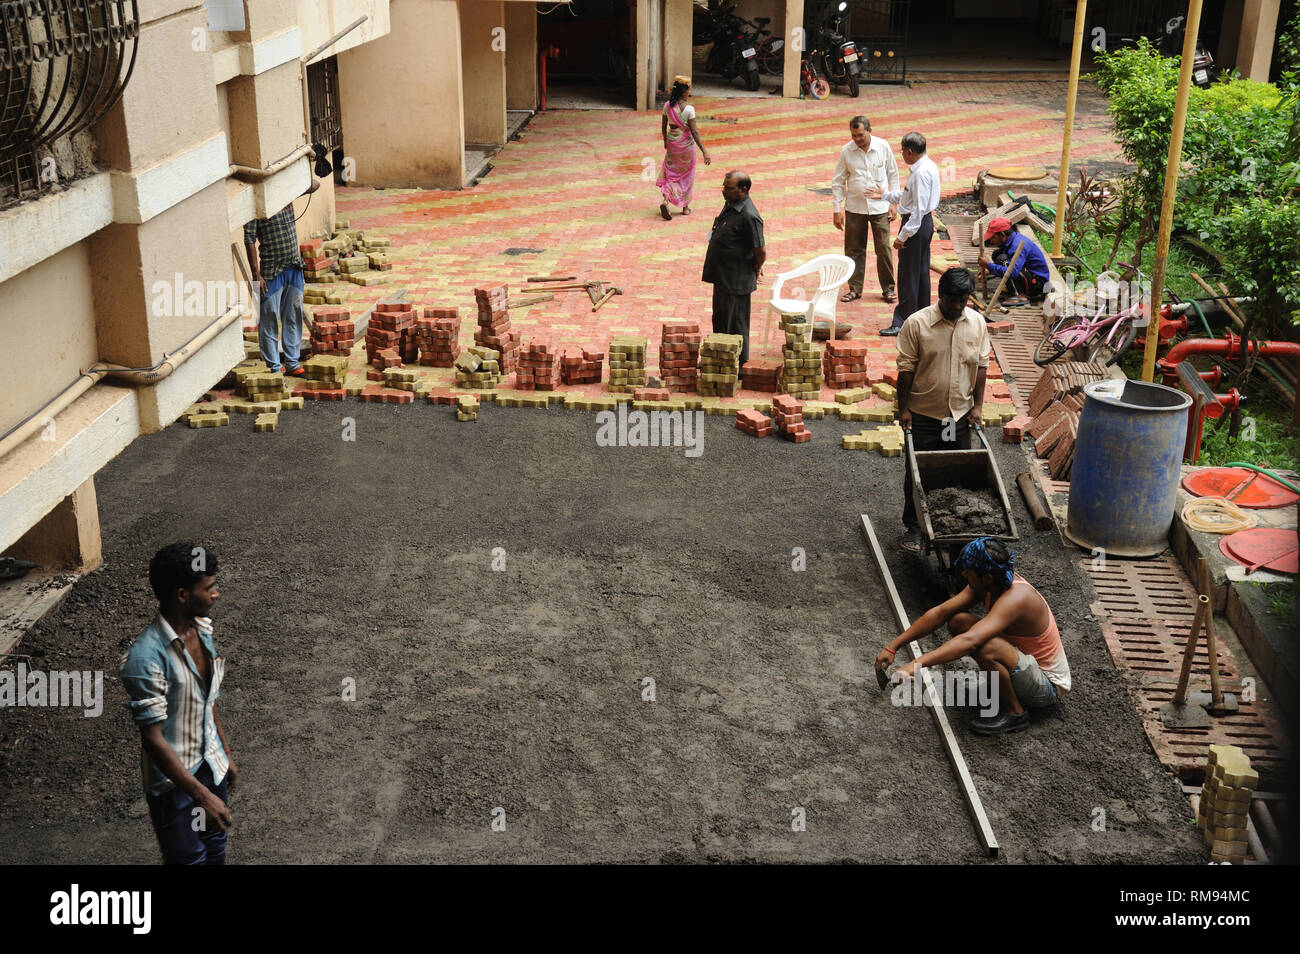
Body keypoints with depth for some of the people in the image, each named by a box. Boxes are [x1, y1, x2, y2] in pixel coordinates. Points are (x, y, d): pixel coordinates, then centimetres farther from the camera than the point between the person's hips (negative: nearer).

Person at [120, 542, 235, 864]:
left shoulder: (202, 630, -3)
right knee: (189, 859, 8)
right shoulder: (146, 656, -29)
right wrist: (202, 795, -27)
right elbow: (152, 738, -27)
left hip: (211, 766, 7)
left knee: (216, 853, 22)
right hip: (173, 780, -7)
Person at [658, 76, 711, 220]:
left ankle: (665, 200, -9)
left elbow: (663, 127, 6)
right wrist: (704, 151, -19)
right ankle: (685, 207, 23)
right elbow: (694, 132, -21)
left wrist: (665, 141, 24)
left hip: (672, 143, 4)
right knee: (686, 175, 14)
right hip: (686, 144, -4)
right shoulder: (688, 109, -20)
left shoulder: (667, 106, -5)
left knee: (671, 174, 14)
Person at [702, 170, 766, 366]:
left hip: (736, 281, -10)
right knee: (720, 320, 21)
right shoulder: (730, 205, 5)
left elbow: (760, 251, -20)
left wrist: (756, 270, -5)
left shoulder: (749, 216, -25)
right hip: (722, 276, 10)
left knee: (735, 324, 2)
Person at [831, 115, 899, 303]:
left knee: (884, 249, 1)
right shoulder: (846, 152, -4)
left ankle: (888, 288, 15)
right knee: (854, 250, 6)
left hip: (880, 207, -1)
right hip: (854, 208, 1)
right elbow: (838, 182, 3)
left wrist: (894, 203, 2)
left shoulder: (883, 147, -4)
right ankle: (855, 288, 19)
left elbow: (893, 175, 5)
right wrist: (837, 210, 0)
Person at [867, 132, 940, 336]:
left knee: (908, 274, -3)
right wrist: (885, 195, 24)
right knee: (921, 271, 18)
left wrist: (903, 236, -23)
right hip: (925, 222, 11)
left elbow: (918, 208, -25)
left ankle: (903, 322, 2)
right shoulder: (928, 166, 10)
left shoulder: (921, 173, -22)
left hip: (916, 224, -11)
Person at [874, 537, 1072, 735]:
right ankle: (1002, 687, 8)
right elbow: (939, 613, -4)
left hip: (1050, 686, -8)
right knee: (958, 621, -3)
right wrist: (893, 647, -7)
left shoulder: (1016, 598, -34)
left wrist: (917, 664, -50)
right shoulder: (986, 585, -9)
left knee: (987, 648, -35)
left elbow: (970, 641, -45)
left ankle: (1015, 712, -10)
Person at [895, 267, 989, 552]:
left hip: (961, 412, 3)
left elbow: (981, 366, 5)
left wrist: (977, 406, 2)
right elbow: (906, 369, -9)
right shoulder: (917, 323, -13)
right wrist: (903, 409, -9)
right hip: (924, 412, -3)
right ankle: (913, 527, 17)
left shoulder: (977, 323, -2)